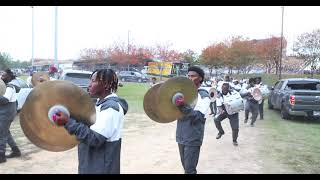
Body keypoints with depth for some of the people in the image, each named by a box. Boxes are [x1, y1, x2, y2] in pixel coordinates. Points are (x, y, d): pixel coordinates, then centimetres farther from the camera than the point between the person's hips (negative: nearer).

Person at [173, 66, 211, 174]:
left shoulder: (204, 96, -10)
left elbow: (199, 117, -22)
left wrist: (183, 107, -32)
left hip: (193, 139, -6)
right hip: (181, 136, 6)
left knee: (190, 170, -3)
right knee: (185, 166, 18)